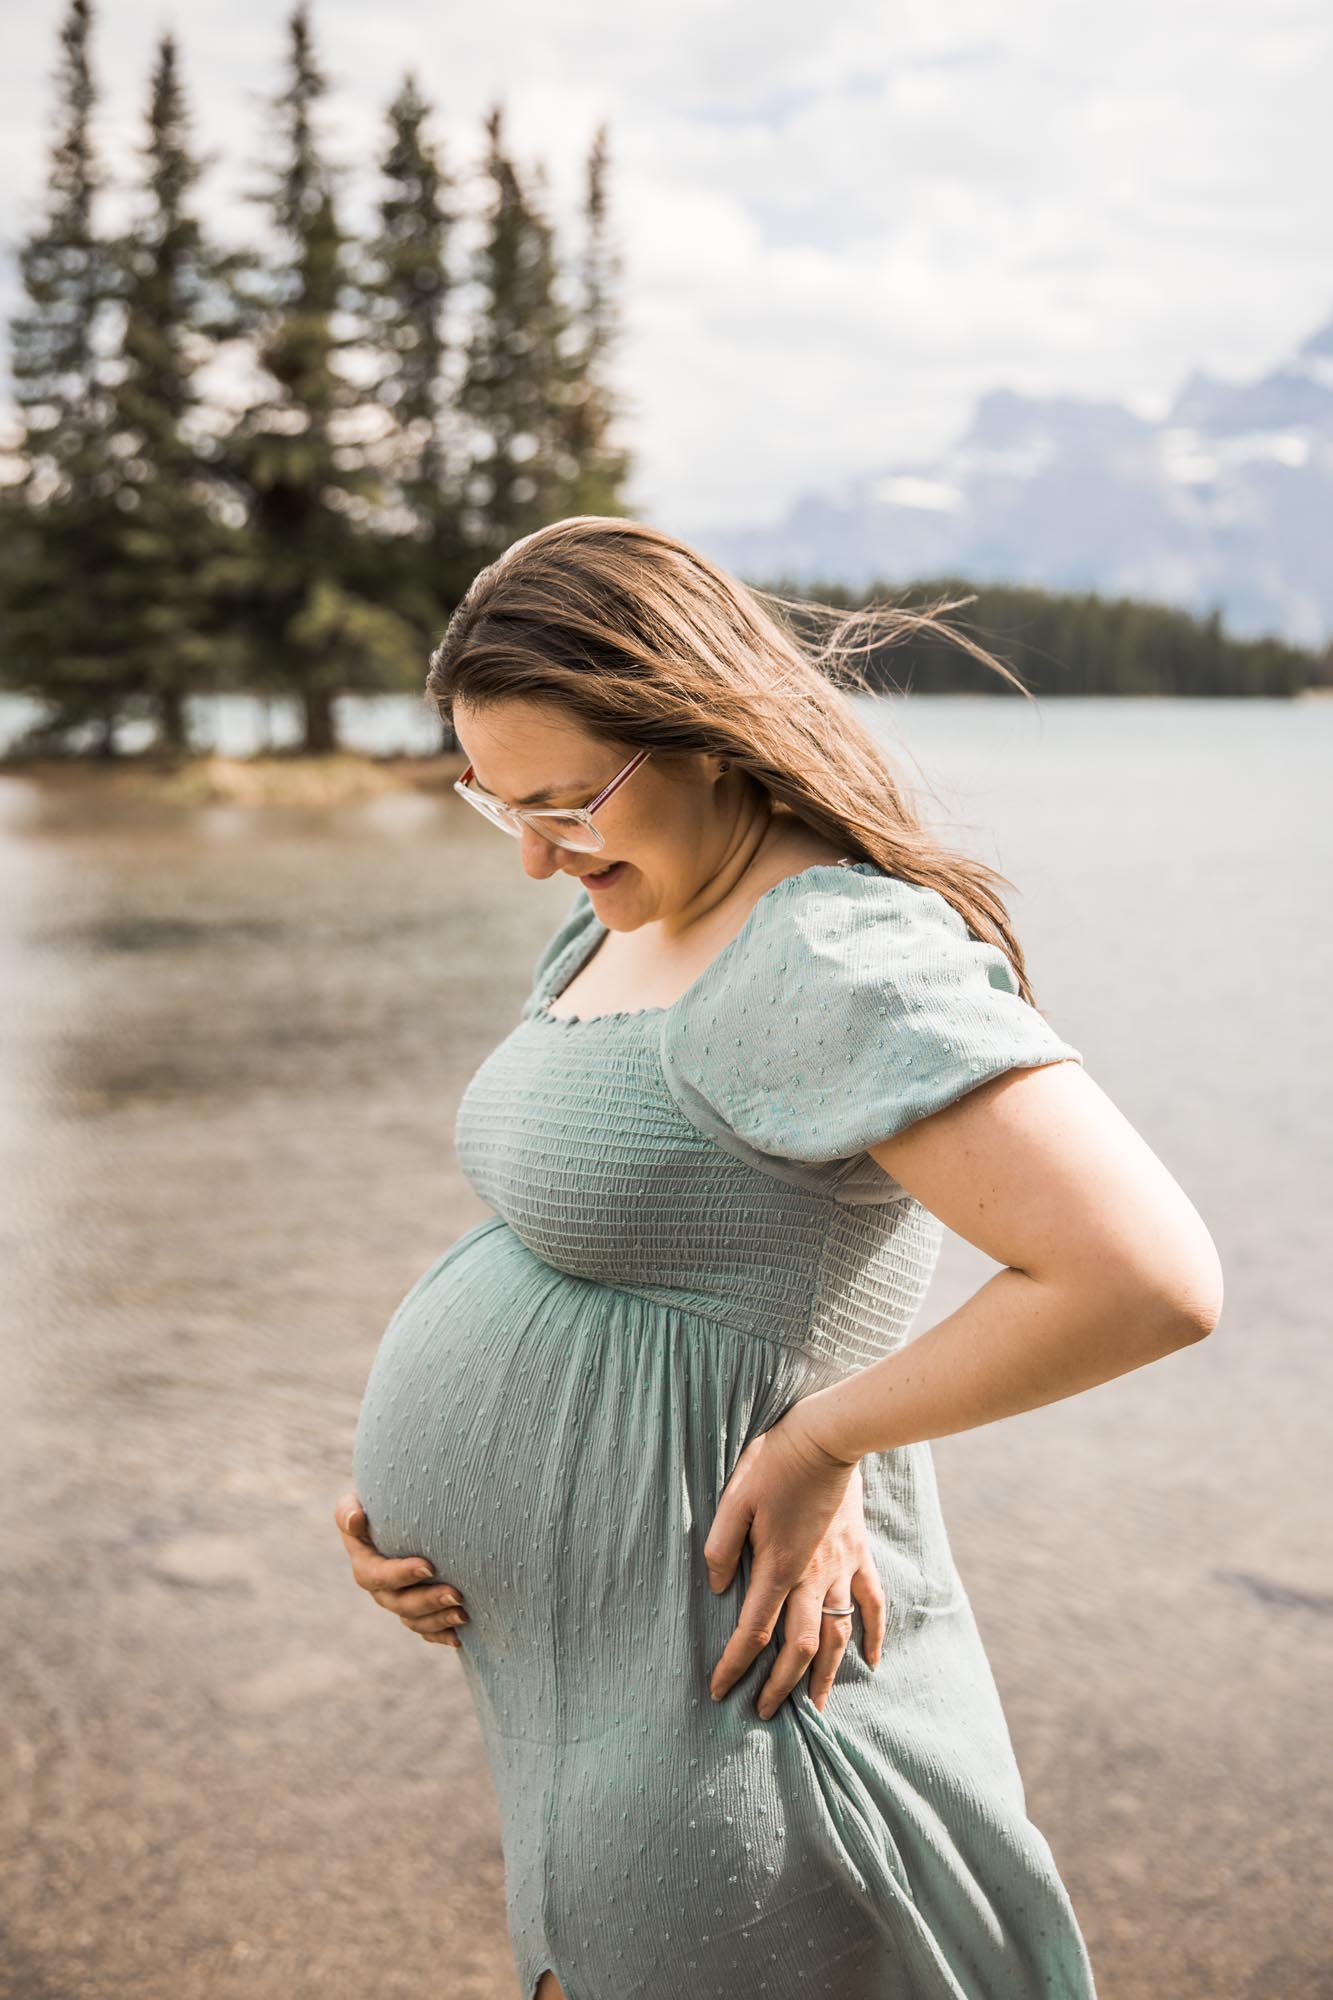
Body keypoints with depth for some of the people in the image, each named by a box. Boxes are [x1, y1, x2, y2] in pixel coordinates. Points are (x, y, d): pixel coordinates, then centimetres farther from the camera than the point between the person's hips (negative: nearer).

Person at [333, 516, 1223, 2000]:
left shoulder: (836, 959, -24)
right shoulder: (614, 925, 6)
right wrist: (407, 1483, 2)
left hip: (712, 1705, -9)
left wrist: (819, 1440, -22)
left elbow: (1152, 1279, -32)